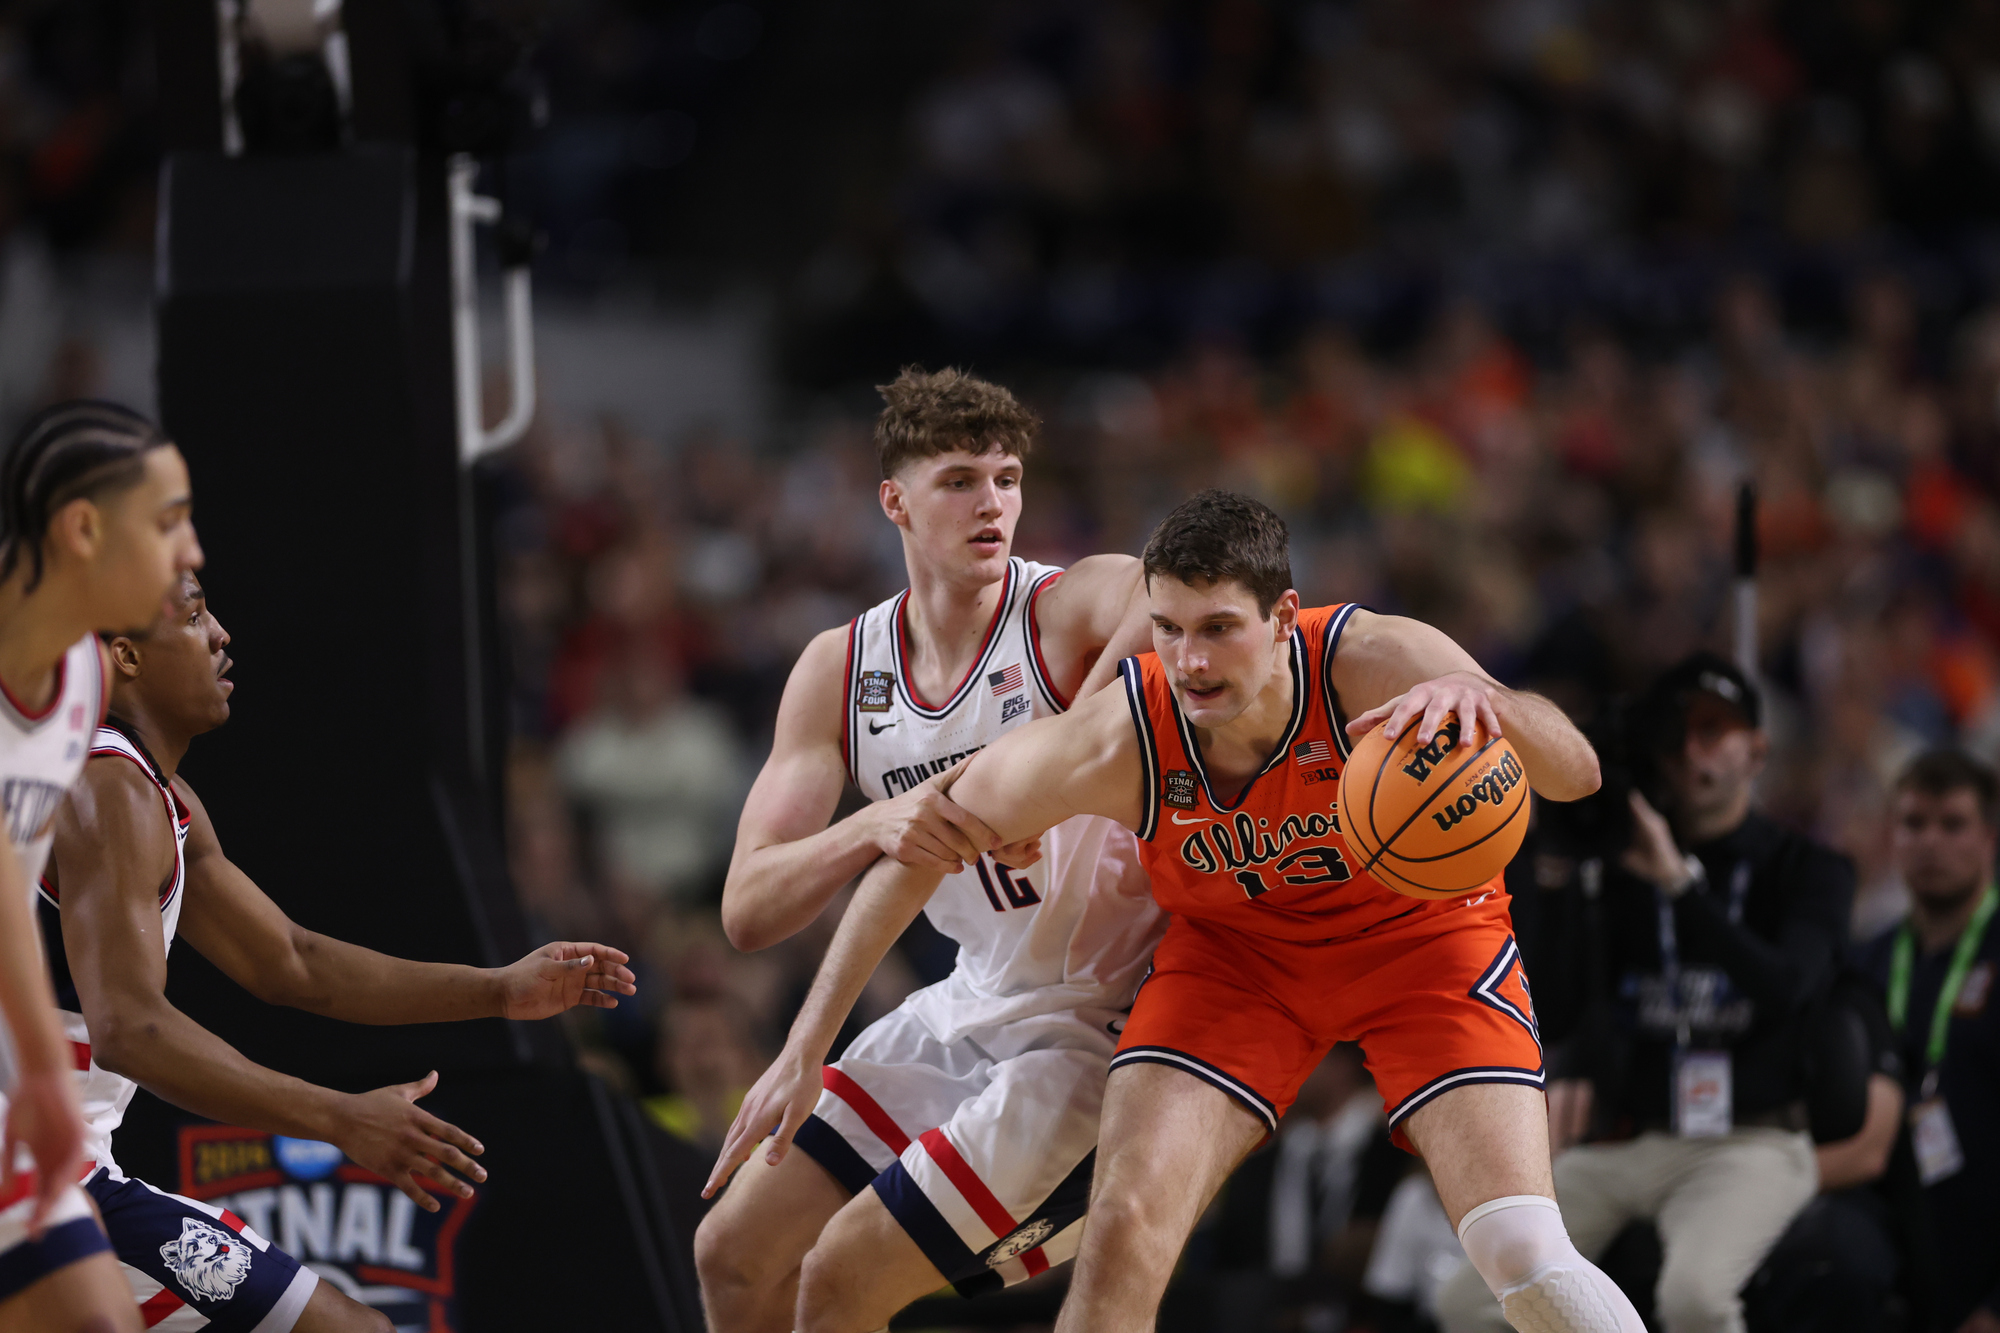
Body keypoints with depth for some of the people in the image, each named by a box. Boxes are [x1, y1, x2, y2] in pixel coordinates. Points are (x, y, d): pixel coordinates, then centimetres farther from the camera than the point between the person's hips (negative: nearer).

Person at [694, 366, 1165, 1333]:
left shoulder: (1075, 608, -17)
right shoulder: (838, 672, 0)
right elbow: (747, 910, -8)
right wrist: (875, 829, -30)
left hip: (1099, 1027, -7)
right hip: (973, 1010, 7)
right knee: (736, 1254, 8)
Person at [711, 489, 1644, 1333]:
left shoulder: (1375, 666, -33)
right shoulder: (1118, 741, -30)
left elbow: (1576, 774, -32)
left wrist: (1481, 698, -55)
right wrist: (805, 1050, -15)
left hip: (1421, 930, -1)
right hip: (1235, 947, 1)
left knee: (1525, 1254, -16)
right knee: (1124, 1228, -17)